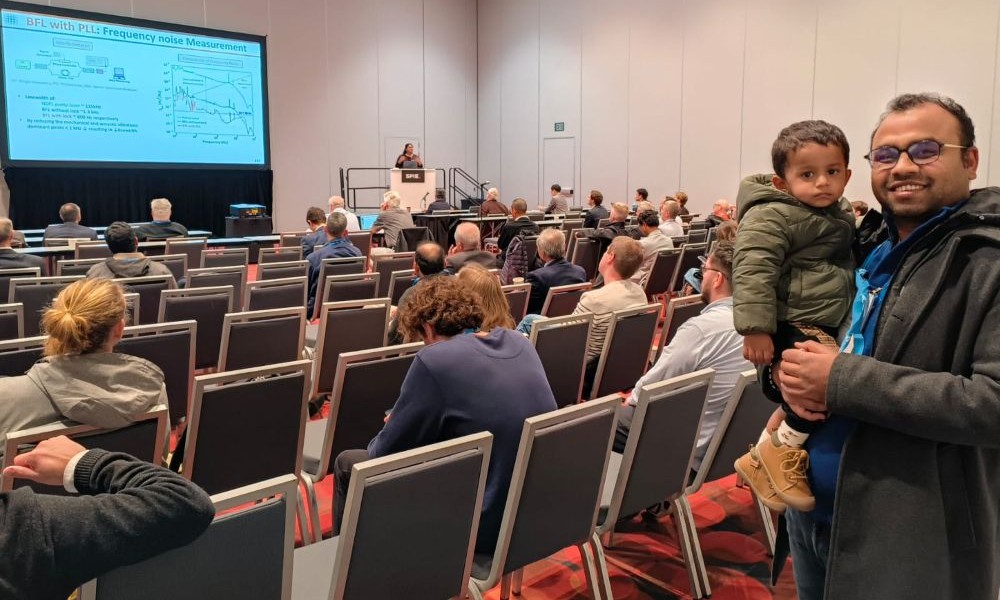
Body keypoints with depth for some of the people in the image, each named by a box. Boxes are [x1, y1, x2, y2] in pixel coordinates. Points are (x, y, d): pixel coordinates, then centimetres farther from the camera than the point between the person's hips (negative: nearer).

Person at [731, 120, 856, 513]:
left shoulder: (841, 216, 16)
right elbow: (752, 272, -23)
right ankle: (777, 450, -8)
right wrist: (756, 328, -31)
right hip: (790, 327, -10)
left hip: (828, 327, 10)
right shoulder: (771, 216, -14)